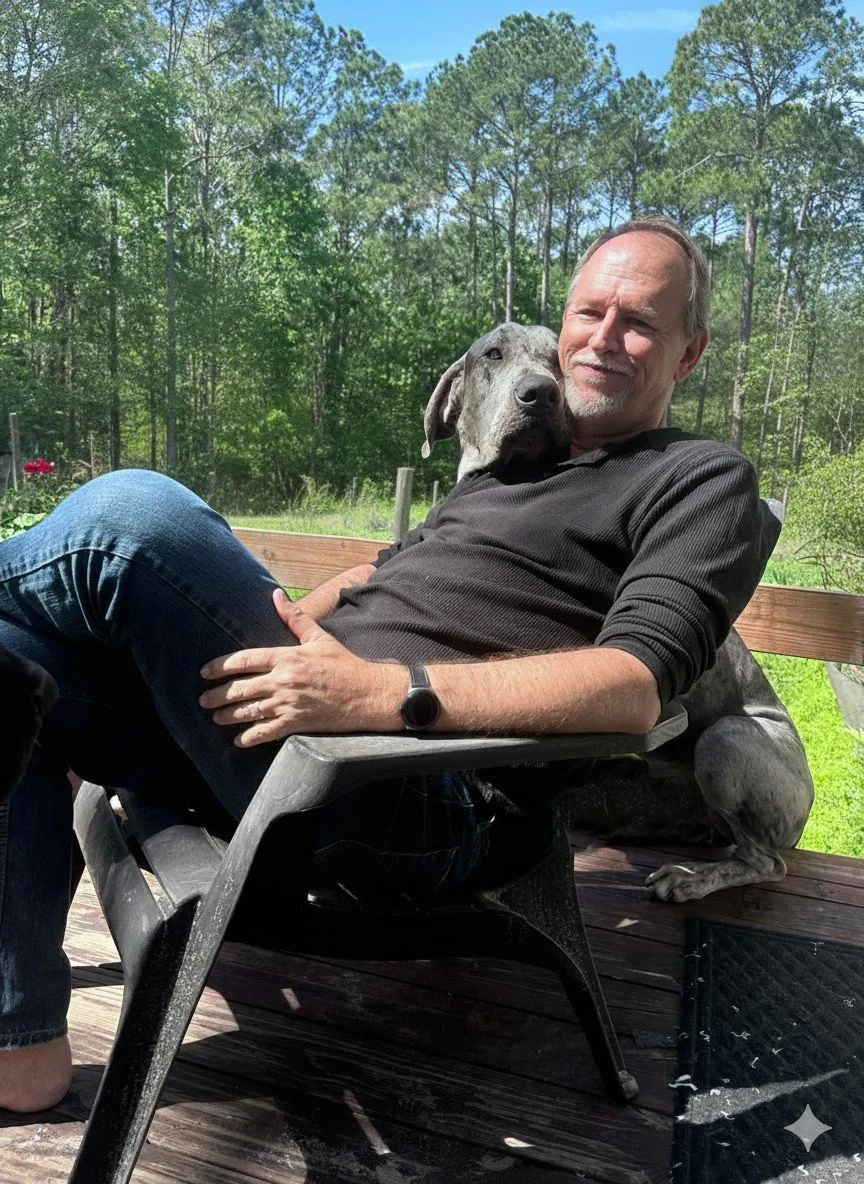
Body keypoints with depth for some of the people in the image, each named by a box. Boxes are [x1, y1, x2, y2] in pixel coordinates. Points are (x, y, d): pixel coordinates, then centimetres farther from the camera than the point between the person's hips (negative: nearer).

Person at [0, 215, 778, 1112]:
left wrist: (380, 691, -23)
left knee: (134, 511, -23)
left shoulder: (703, 481, 4)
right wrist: (290, 614, 14)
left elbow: (636, 685, -13)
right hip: (283, 713, 9)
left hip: (423, 798, -8)